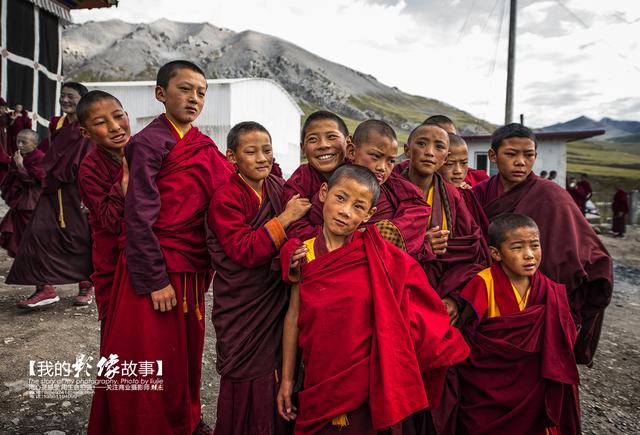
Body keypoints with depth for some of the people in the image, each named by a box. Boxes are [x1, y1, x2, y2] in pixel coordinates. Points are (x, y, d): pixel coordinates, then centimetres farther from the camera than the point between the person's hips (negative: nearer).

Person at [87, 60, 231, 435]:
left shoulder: (204, 146, 10)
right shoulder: (149, 142, -10)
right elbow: (139, 217, -15)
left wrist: (202, 265, 11)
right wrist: (156, 279, -16)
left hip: (191, 265, 7)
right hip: (155, 265, -6)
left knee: (186, 347, 17)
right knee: (150, 355, 4)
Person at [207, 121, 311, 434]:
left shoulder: (279, 188, 5)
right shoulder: (225, 198, -13)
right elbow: (245, 251, -21)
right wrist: (285, 217, -22)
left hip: (276, 300, 6)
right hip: (242, 308, -5)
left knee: (279, 380, 15)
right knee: (248, 387, 7)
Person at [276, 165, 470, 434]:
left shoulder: (378, 257, -11)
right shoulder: (302, 255, -6)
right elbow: (294, 316, 1)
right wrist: (287, 379, 5)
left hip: (368, 385, -1)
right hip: (318, 385, 2)